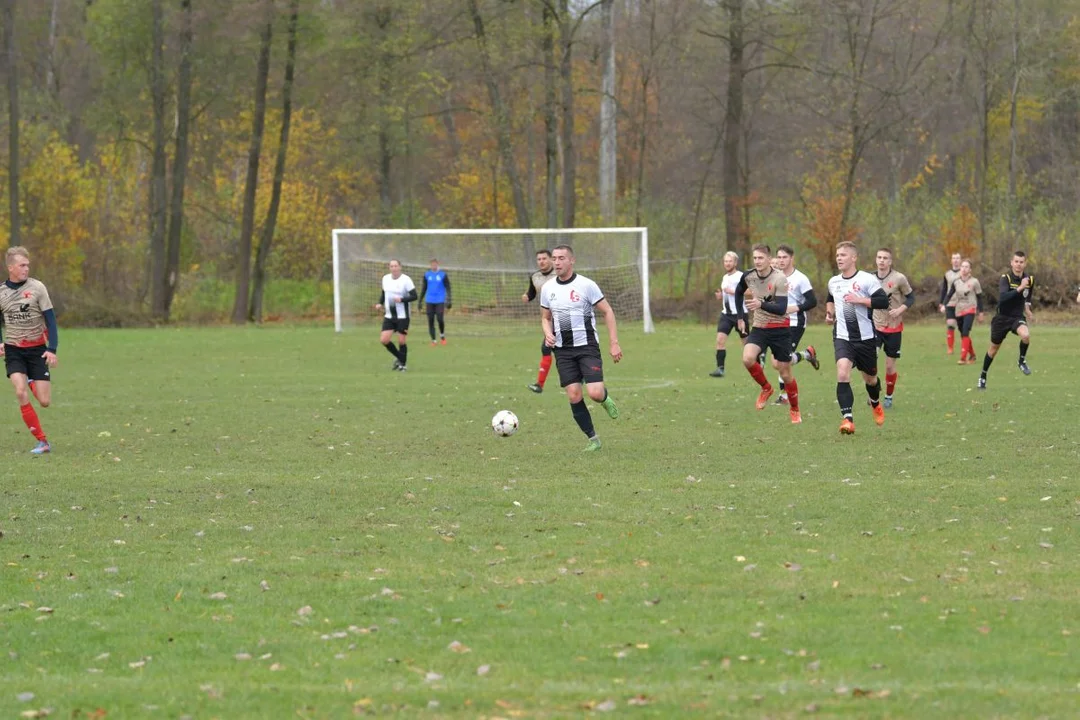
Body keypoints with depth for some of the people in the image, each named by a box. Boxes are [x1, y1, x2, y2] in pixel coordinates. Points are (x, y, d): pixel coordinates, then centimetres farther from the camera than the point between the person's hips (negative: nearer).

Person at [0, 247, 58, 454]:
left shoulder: (36, 287, -6)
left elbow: (50, 319, -4)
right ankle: (42, 441, -12)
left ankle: (32, 382, 33)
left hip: (37, 348, -1)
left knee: (44, 401, -5)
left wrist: (52, 349, -12)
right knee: (20, 392, -21)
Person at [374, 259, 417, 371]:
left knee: (401, 341, -2)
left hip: (402, 317, -5)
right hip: (389, 316, 5)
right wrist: (380, 303, 2)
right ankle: (399, 358, 20)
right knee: (384, 340, -4)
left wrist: (401, 299, -27)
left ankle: (402, 364, 17)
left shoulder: (406, 280, -12)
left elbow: (414, 296, -13)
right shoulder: (385, 278, 5)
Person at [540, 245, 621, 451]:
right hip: (563, 350, 4)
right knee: (574, 395, -3)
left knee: (595, 393, -17)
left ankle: (605, 398, 22)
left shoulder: (586, 285, -9)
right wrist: (548, 333, -5)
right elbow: (546, 317, 18)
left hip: (587, 347, -4)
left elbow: (607, 312, -4)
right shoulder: (547, 288, 5)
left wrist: (613, 343, -9)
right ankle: (592, 439, 9)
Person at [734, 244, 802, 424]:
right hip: (759, 328, 4)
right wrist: (741, 317, 16)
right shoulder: (748, 276, -4)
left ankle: (795, 410, 23)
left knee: (785, 373, 2)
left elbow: (782, 309, -27)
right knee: (747, 358, -23)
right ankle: (766, 388, 4)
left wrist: (761, 304, -43)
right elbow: (739, 293, 19)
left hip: (780, 329, -4)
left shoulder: (779, 279, -19)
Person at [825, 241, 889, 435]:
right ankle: (847, 419, -27)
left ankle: (875, 404, 51)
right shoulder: (833, 282, 8)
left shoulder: (867, 279, -10)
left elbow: (883, 301, -19)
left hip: (865, 337, -2)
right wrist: (829, 311, 12)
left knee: (869, 377, 15)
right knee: (842, 372, -23)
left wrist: (859, 300, -24)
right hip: (842, 337, 2)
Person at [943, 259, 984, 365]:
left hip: (970, 310, -5)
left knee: (965, 333, -18)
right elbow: (949, 295, 2)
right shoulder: (956, 282, 5)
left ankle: (963, 358, -20)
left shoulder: (974, 282, -4)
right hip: (959, 311, 5)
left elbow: (979, 297, 1)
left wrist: (980, 312, 0)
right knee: (963, 335, 9)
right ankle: (972, 355, 27)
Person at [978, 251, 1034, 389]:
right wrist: (1019, 288, -42)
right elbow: (1002, 297, -37)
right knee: (994, 348, 11)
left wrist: (1027, 307, 17)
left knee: (1025, 335, -31)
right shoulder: (1005, 278, -18)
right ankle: (983, 376, 33)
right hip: (1002, 317, -2)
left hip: (1018, 317, 2)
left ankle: (1022, 361, -3)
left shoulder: (1030, 279, -2)